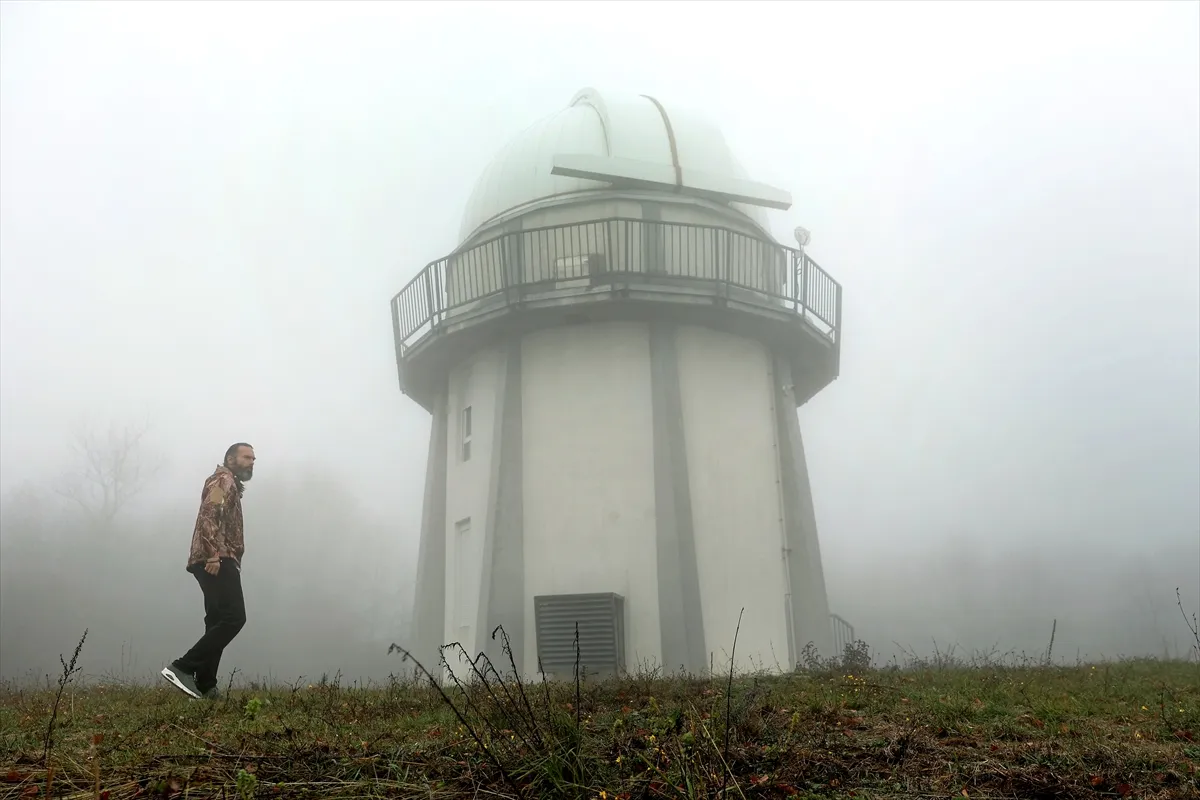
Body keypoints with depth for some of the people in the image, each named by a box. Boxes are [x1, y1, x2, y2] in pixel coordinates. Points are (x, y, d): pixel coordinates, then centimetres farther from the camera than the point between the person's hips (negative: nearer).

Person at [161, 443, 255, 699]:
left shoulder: (231, 486, 29)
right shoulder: (223, 480, -3)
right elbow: (209, 515, -18)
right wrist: (213, 554, -27)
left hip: (218, 561, 11)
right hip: (216, 560, -11)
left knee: (218, 621, 9)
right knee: (233, 617, -17)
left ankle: (204, 685, 8)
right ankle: (182, 668, -19)